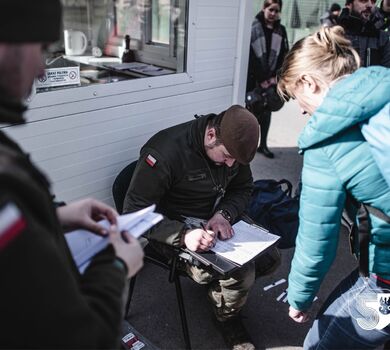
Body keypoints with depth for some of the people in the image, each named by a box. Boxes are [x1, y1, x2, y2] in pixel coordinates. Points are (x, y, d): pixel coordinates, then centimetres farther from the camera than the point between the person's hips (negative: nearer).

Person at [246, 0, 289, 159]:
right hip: (253, 79, -4)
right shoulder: (253, 27, -7)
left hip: (271, 79, 5)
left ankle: (263, 144, 21)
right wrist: (260, 79, -15)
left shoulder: (281, 31, 8)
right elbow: (249, 56, -12)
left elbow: (284, 55, 7)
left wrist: (276, 76, -5)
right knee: (252, 111, -2)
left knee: (267, 111, 10)